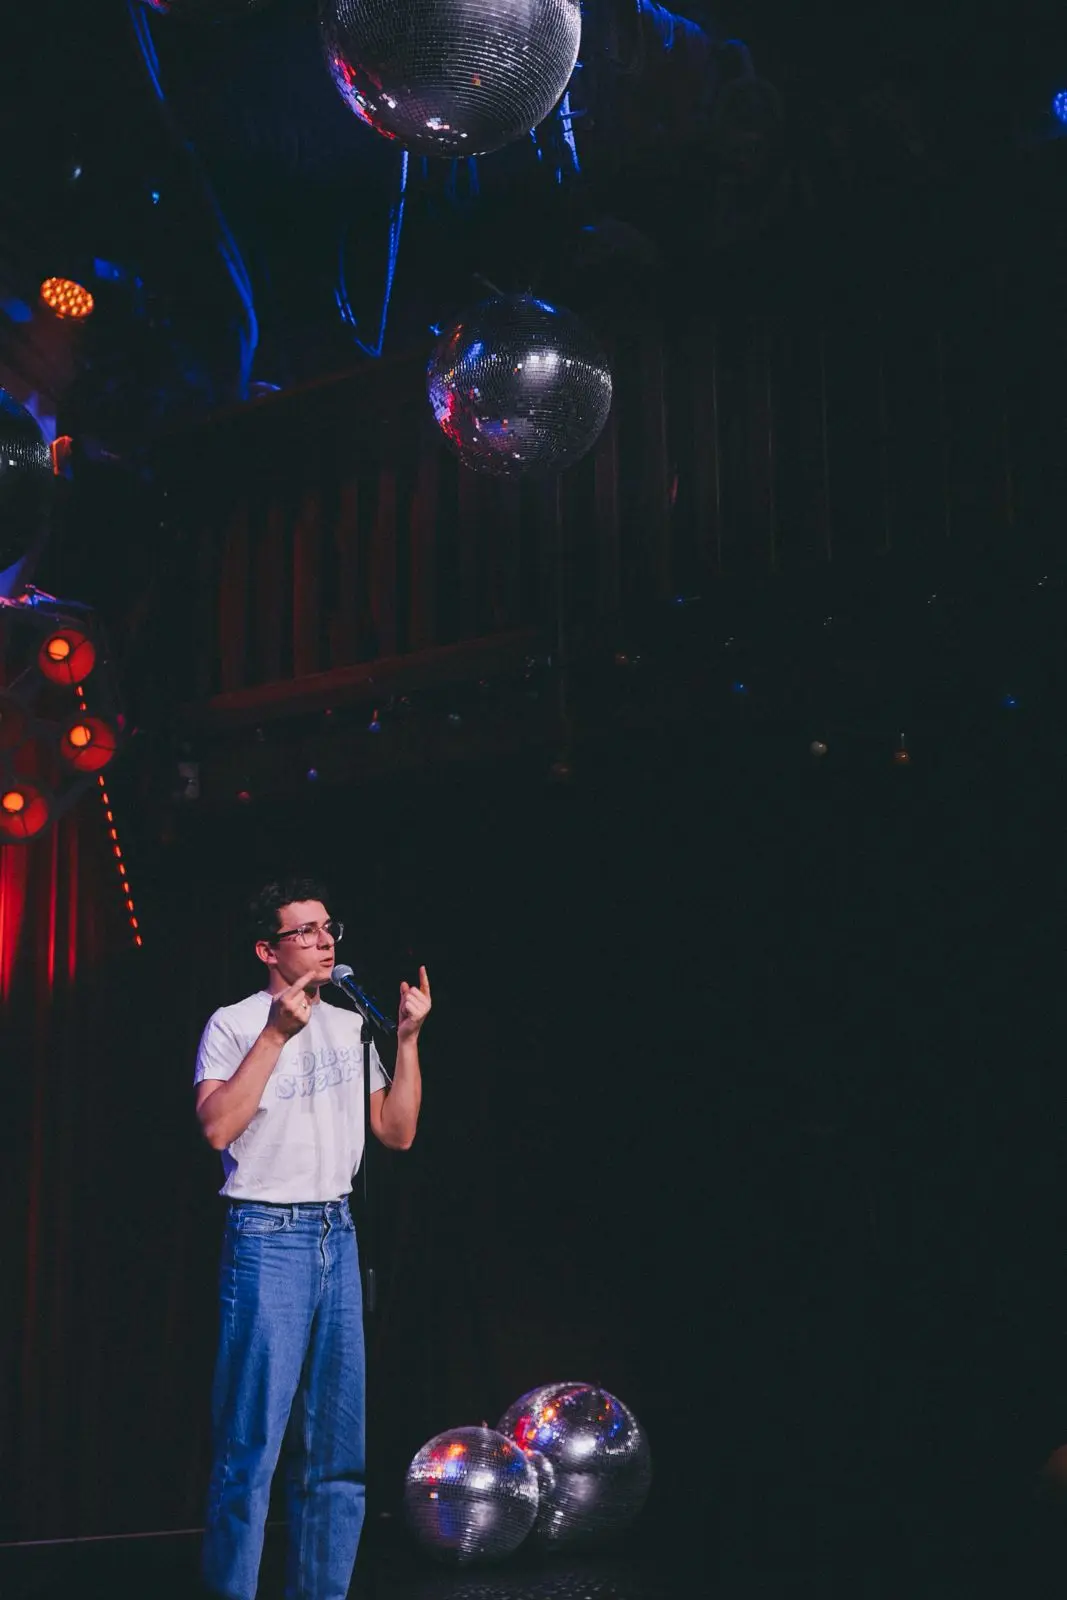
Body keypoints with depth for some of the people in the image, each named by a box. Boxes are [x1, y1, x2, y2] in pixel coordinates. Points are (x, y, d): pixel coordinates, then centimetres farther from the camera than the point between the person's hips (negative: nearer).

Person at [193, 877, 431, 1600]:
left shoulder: (350, 1027, 14)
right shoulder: (234, 1024, -3)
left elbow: (398, 1133, 12)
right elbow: (218, 1128, -17)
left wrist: (409, 1038, 3)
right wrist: (278, 1034, -17)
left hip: (339, 1237, 6)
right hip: (267, 1238, -6)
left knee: (337, 1450, 9)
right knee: (253, 1445, -7)